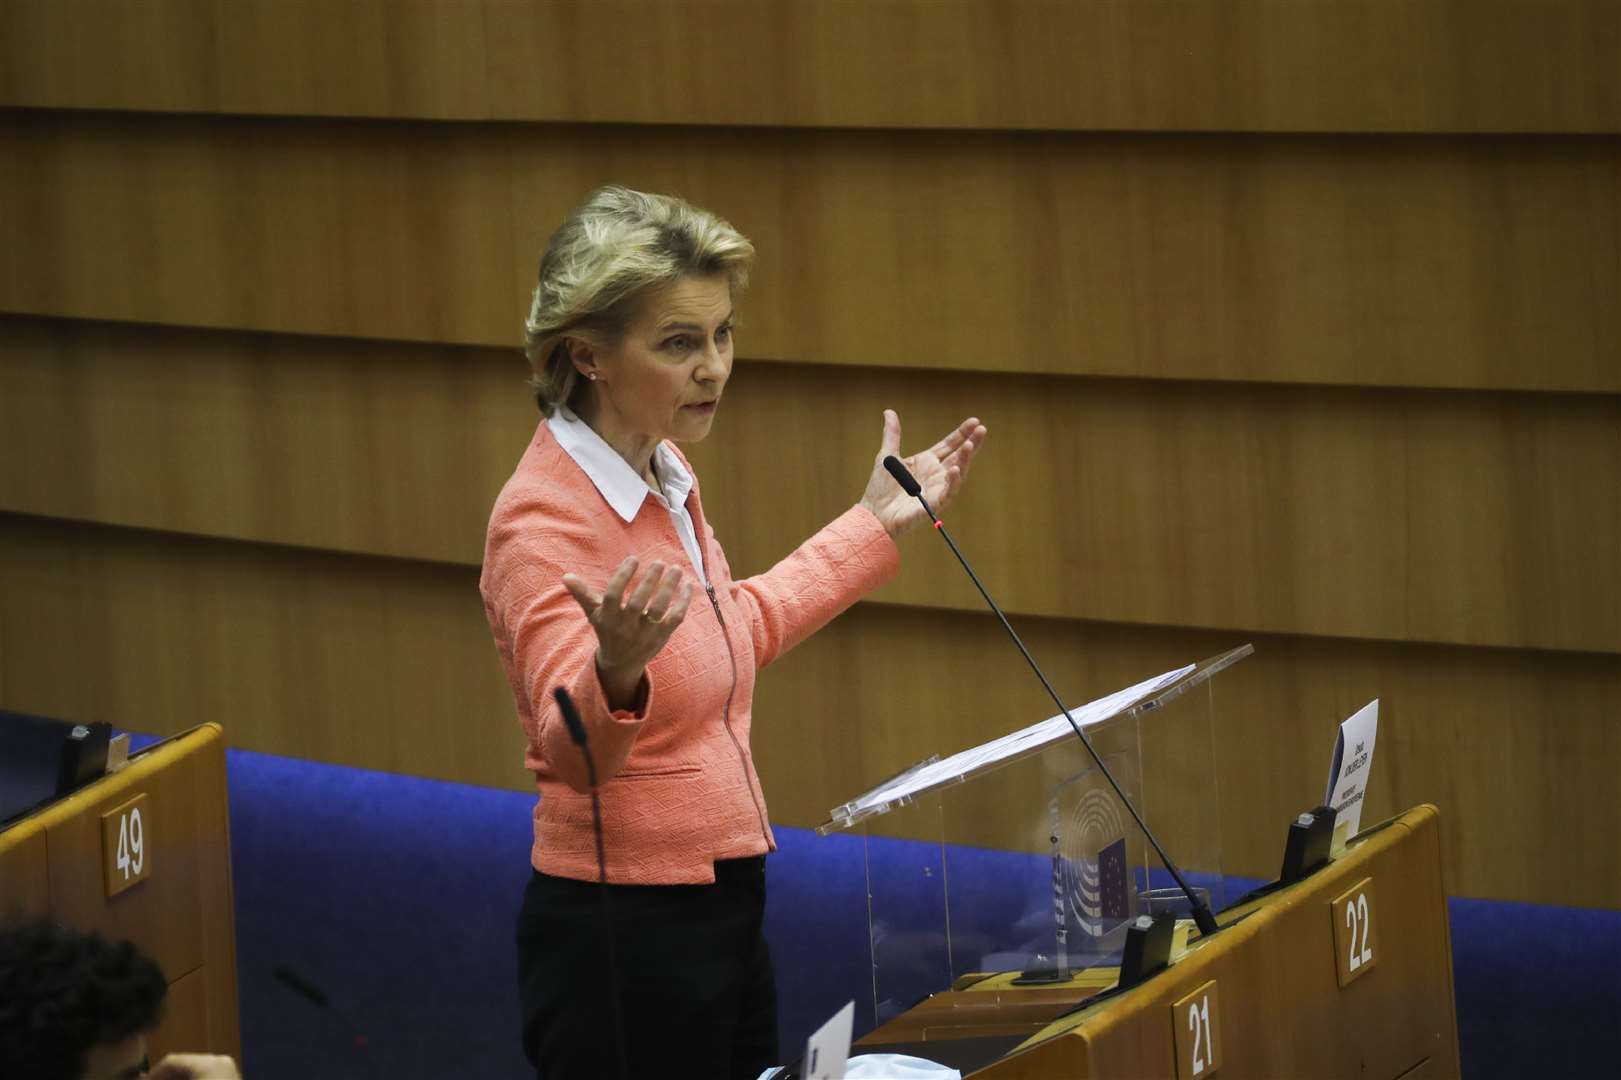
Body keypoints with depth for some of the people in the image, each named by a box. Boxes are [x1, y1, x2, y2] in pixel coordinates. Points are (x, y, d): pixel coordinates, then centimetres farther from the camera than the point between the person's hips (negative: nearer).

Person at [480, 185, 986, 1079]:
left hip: (720, 914, 9)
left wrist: (877, 525, 28)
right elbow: (574, 751, -30)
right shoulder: (544, 519, -19)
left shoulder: (664, 476, 7)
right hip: (621, 936, -9)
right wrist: (616, 671, -51)